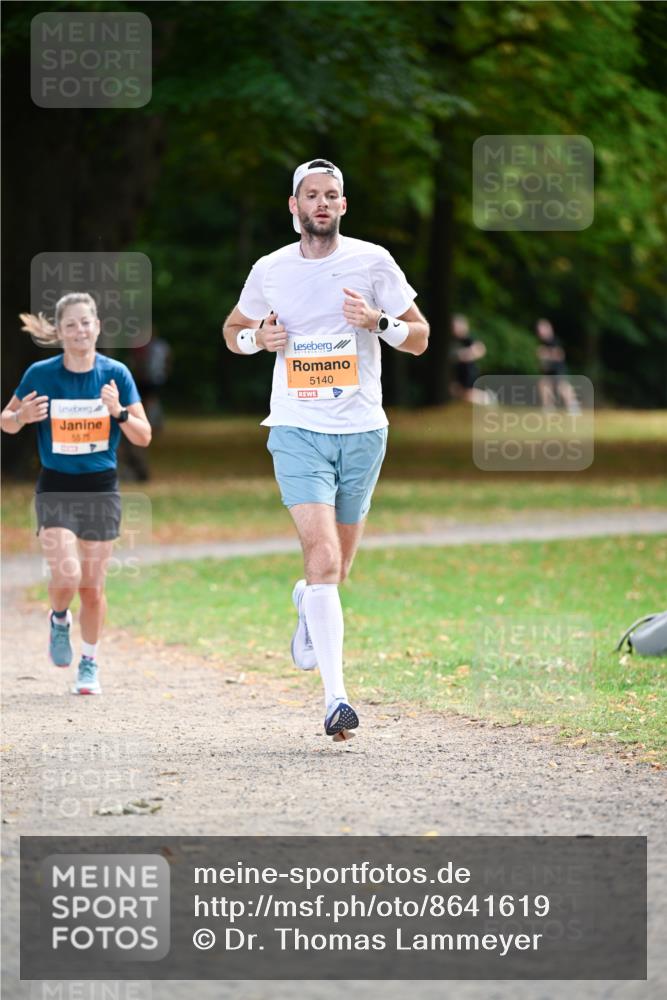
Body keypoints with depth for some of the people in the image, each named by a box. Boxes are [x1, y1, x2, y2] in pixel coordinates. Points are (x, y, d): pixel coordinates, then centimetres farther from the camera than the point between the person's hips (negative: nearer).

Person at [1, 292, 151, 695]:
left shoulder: (116, 374, -5)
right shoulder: (40, 374, -7)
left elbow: (144, 437, -4)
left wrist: (119, 411, -23)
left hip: (101, 489, 1)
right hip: (56, 488, -1)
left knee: (92, 585, 5)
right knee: (67, 576, -17)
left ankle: (90, 664, 24)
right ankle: (59, 620, 18)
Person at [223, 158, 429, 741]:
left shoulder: (372, 262, 1)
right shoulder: (270, 271, 4)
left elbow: (419, 339, 5)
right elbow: (233, 330, 20)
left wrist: (378, 320, -15)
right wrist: (258, 337, -3)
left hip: (362, 430, 1)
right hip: (298, 430, -1)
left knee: (336, 571, 10)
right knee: (322, 555, -18)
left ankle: (308, 605, 48)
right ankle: (336, 697, -20)